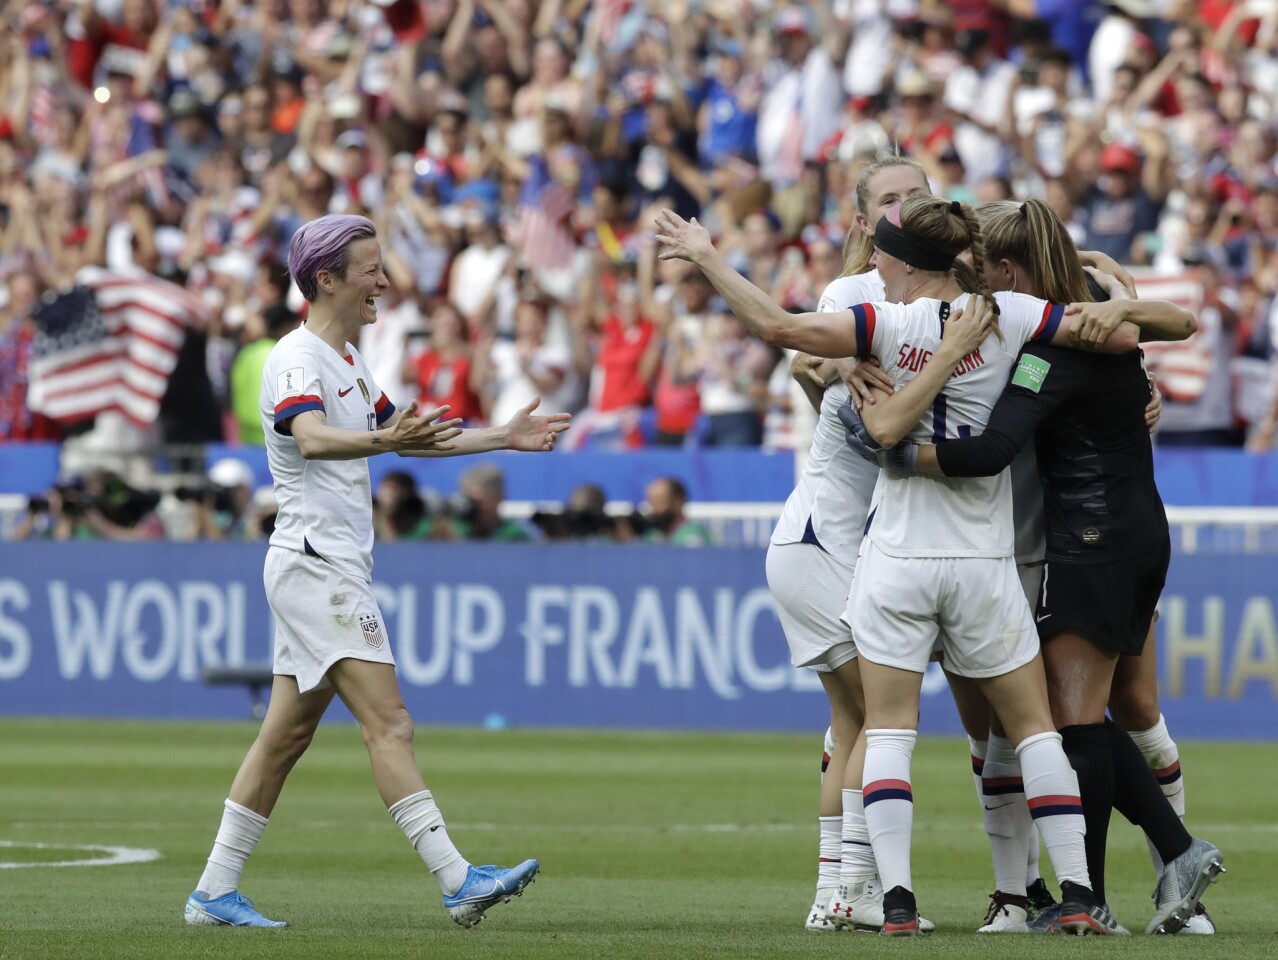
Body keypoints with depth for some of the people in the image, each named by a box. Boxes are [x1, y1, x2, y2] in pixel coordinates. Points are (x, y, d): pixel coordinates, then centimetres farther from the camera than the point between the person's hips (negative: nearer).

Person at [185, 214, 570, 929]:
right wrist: (385, 441, -52)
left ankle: (215, 893, 13)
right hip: (315, 565, -10)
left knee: (288, 734, 10)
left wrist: (504, 437, 28)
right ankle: (457, 880, -22)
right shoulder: (298, 360, -13)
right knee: (389, 723, -16)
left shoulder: (347, 361, 18)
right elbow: (312, 438, -34)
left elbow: (403, 436, 31)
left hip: (337, 569, 10)